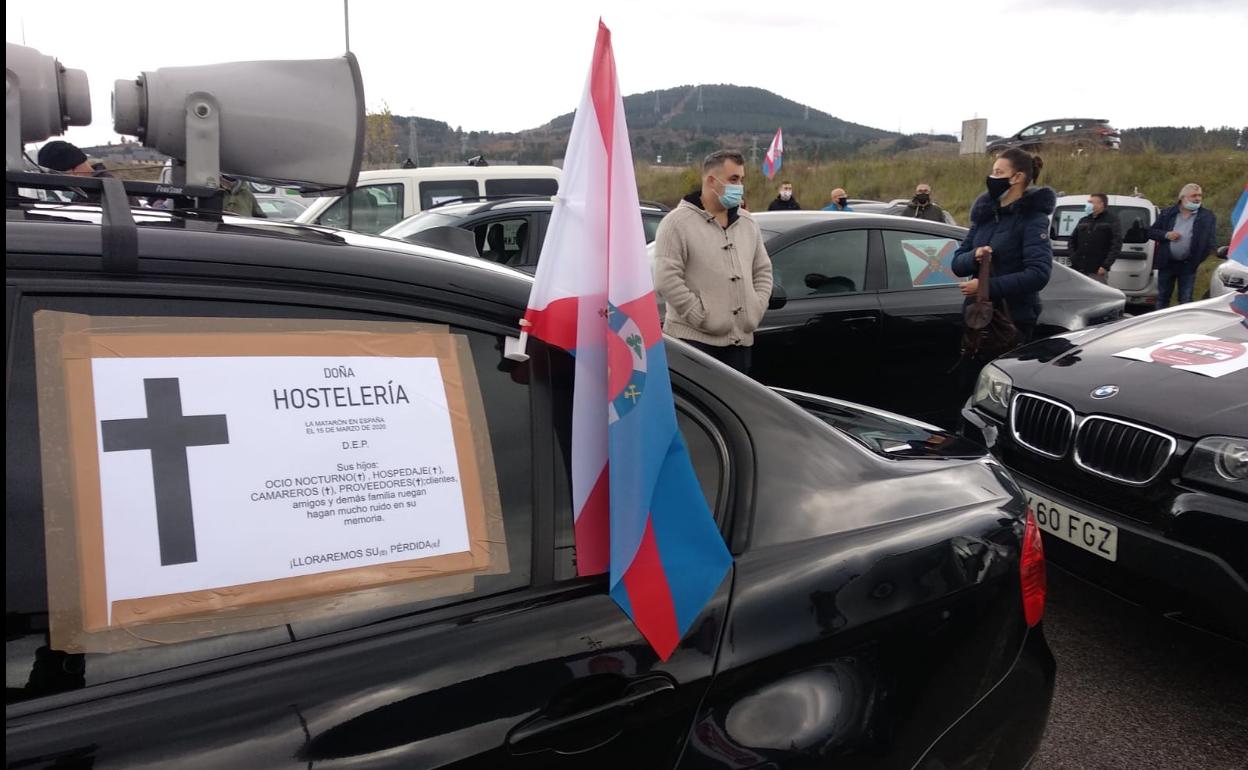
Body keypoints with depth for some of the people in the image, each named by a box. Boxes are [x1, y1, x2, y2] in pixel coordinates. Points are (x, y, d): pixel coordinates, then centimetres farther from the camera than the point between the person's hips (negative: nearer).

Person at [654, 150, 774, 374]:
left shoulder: (748, 223, 16)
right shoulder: (678, 222, -7)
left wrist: (757, 309, 6)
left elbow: (763, 270, 22)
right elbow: (666, 279, -15)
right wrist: (701, 316, -15)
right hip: (694, 339, -7)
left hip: (740, 339, 7)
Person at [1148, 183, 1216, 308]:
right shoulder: (1167, 213, 5)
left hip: (1188, 265, -1)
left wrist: (1197, 260, -9)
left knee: (1185, 300, 2)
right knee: (1163, 298, 10)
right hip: (1166, 264, 1)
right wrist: (1166, 235, -12)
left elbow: (1209, 242, 0)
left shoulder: (1207, 217, 3)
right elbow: (1151, 232, 7)